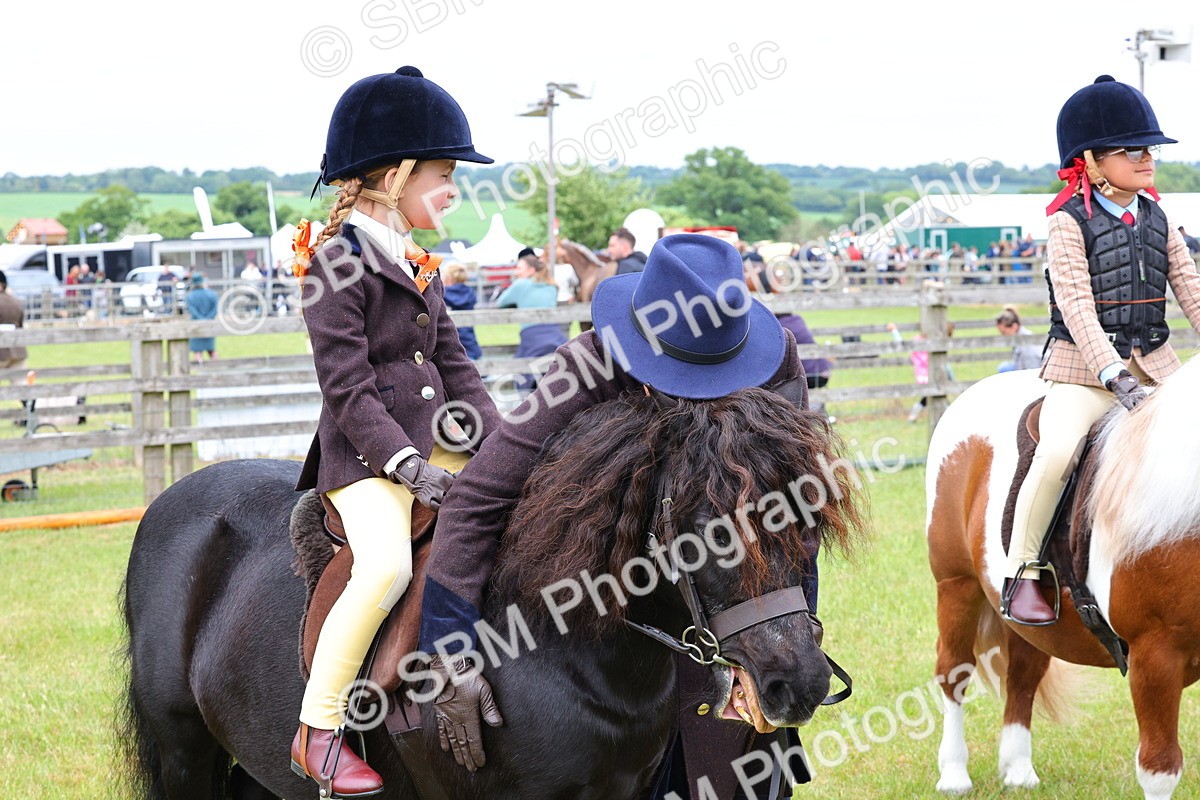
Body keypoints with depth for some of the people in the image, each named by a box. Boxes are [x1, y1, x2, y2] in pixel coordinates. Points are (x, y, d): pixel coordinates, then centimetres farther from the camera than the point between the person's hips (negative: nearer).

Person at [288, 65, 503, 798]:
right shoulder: (337, 262, -11)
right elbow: (348, 388, -17)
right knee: (387, 564, -32)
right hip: (365, 454, -9)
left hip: (435, 438, 9)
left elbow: (454, 366, 16)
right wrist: (409, 467, -24)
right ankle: (318, 731, -21)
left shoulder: (416, 263, 15)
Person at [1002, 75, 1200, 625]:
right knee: (1056, 451, -30)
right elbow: (1077, 308, -16)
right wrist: (1115, 375, -28)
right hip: (1083, 369, -6)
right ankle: (1021, 574, -14)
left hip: (1155, 366, 6)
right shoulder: (1069, 224, -7)